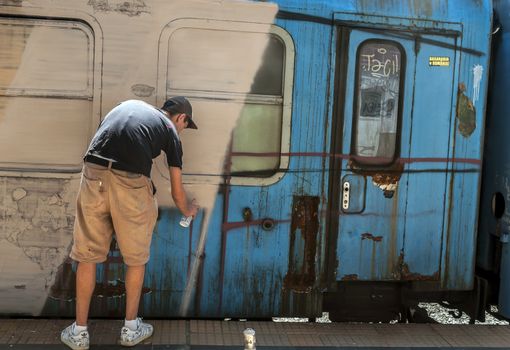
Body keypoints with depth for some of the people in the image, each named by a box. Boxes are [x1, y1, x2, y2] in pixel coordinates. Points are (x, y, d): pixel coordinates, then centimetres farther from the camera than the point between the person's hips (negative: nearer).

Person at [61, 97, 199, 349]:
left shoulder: (129, 104, 28)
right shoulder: (170, 130, 17)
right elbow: (177, 191, 19)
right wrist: (188, 210, 40)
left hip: (94, 174, 3)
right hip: (131, 183, -3)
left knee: (87, 255, 14)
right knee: (136, 259, 16)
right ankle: (131, 329, 27)